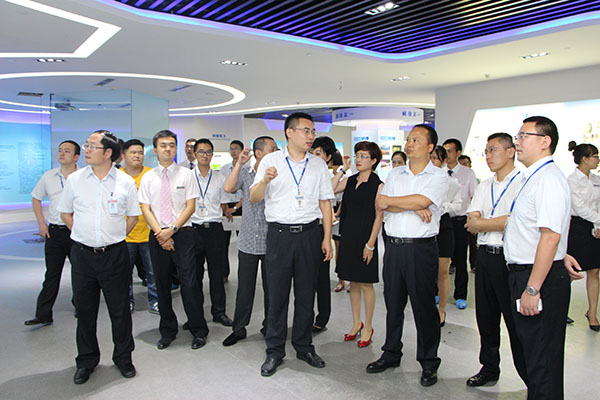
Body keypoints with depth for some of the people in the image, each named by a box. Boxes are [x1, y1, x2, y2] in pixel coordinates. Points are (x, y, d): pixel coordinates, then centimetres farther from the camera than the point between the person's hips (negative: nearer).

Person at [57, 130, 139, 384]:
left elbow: (133, 216, 9)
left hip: (115, 254, -1)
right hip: (82, 253, 2)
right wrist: (84, 235, 6)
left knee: (120, 309, 7)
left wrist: (115, 237, 3)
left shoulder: (126, 182, -1)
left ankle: (123, 357, 26)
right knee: (84, 309, 12)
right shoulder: (74, 179, 2)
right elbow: (65, 212, 13)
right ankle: (86, 361, 30)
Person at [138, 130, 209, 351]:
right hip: (157, 236, 3)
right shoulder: (148, 177, 7)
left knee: (189, 283, -4)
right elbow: (145, 209, 2)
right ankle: (167, 331, 24)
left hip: (182, 233, -2)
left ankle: (199, 330, 9)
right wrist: (160, 234, -10)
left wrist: (172, 229, -12)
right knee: (162, 285, 9)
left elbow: (190, 207, -2)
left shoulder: (186, 174, 2)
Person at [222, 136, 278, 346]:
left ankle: (269, 327, 27)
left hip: (271, 242, -1)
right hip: (248, 241, 1)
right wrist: (239, 163, -14)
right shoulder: (244, 173, 4)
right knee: (244, 288, 8)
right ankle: (239, 328, 24)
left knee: (270, 287, 10)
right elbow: (228, 188, -13)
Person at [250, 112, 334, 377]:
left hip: (310, 233, 2)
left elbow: (325, 203, 9)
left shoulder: (318, 165, 9)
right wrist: (265, 180, -21)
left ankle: (304, 347, 26)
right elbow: (254, 198, 0)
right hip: (280, 233, -2)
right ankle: (275, 352, 19)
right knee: (277, 295, 4)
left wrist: (327, 238, 2)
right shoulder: (271, 161, 3)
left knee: (306, 294, 9)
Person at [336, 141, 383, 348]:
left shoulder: (378, 185, -8)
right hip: (348, 236, 6)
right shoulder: (350, 181, 9)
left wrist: (370, 244, -14)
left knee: (366, 284, 4)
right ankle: (356, 323, 29)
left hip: (366, 238, -5)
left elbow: (378, 216, -10)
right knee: (353, 283, 14)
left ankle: (368, 327, 20)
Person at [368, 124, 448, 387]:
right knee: (393, 303, 12)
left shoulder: (438, 176, 0)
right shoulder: (395, 174, 13)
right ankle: (391, 354, 29)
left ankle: (429, 362, 20)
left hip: (422, 248, -4)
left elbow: (422, 200, -18)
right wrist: (413, 207, -13)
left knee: (424, 305, 4)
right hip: (394, 245, 4)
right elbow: (381, 205, -1)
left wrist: (390, 201, -6)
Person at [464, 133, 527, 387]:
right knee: (486, 317, 15)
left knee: (516, 321, 0)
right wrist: (495, 223, -12)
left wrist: (480, 223, -7)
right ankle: (489, 368, 32)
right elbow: (471, 224, 5)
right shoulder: (484, 187, 14)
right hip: (485, 257, 7)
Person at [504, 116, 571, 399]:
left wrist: (532, 289, -25)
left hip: (541, 279, -10)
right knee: (530, 351, 22)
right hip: (522, 274, 10)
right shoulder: (531, 178, 13)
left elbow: (550, 237, -25)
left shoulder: (549, 179, -18)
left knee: (543, 360, 3)